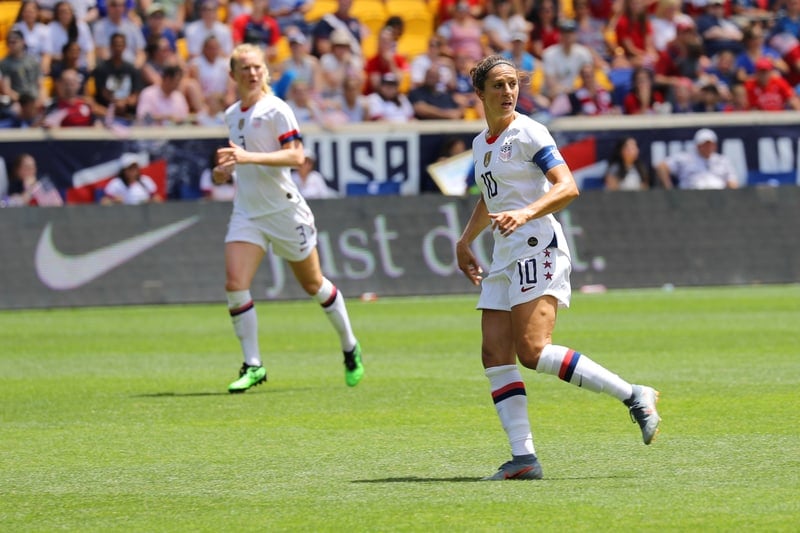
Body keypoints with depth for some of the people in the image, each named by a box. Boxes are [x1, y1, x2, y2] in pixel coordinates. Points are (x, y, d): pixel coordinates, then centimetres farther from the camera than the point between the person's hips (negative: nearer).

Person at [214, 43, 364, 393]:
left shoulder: (275, 110, -11)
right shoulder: (232, 115, 10)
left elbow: (296, 156, -20)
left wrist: (248, 157, -28)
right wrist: (226, 169, 5)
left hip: (284, 209, -5)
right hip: (247, 212, 5)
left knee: (313, 284, 9)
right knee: (234, 284, -13)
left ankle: (350, 348, 30)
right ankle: (253, 366, -7)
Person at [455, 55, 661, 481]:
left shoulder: (528, 133, -6)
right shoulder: (481, 143, 19)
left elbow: (567, 187, -17)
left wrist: (526, 213, -30)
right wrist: (465, 241, 30)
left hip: (538, 249, -8)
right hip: (504, 260, 8)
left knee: (533, 352, -20)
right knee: (495, 356, -4)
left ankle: (633, 397, -13)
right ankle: (523, 458, -7)